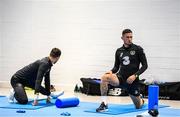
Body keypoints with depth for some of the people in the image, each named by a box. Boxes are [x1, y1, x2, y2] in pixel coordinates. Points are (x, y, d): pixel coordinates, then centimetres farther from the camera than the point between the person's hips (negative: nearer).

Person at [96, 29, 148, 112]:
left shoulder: (138, 49, -4)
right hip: (120, 77, 2)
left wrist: (135, 75, -16)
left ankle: (141, 100, 49)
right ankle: (104, 104, -27)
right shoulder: (119, 51, 7)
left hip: (132, 80, -2)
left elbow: (145, 65, -4)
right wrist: (112, 71, -9)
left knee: (138, 106, 8)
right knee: (105, 77, -30)